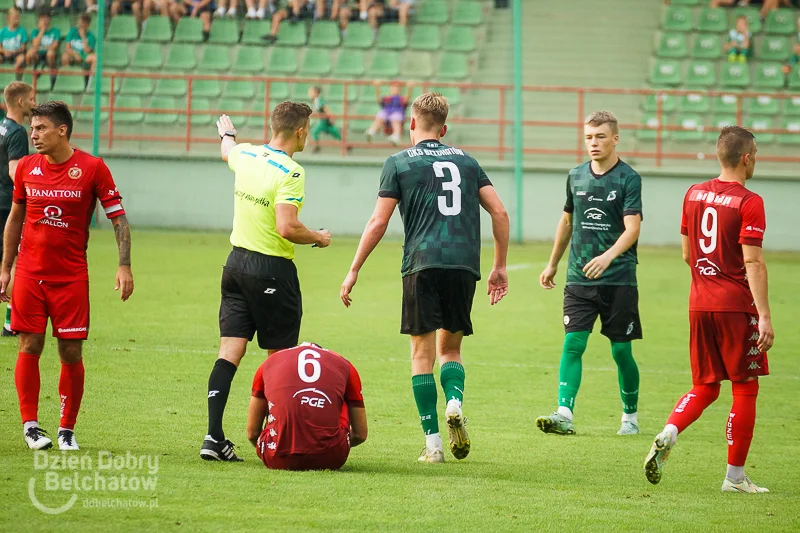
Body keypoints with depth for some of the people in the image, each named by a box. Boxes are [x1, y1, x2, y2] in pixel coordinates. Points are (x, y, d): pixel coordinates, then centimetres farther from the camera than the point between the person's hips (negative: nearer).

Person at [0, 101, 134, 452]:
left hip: (71, 277, -2)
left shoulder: (92, 168, -5)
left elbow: (119, 218, -2)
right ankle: (30, 426, 5)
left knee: (71, 353, -1)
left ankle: (67, 430, 9)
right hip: (29, 274, 2)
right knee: (29, 347, -2)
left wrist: (124, 267, -11)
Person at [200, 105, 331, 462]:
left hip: (237, 262, 7)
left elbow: (227, 151, 31)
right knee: (280, 356, 5)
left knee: (230, 351, 1)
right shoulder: (290, 173, -18)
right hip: (273, 270, -7)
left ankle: (214, 436, -7)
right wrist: (319, 238, -6)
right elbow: (287, 228, -25)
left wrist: (227, 134, 56)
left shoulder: (245, 156, 6)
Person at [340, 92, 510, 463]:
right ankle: (455, 402, -15)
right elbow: (499, 213, 12)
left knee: (422, 353, 3)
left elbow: (378, 223, 1)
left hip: (423, 265, -3)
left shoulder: (399, 163, 6)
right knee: (450, 347, 16)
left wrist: (354, 271, 7)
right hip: (465, 265, 3)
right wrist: (500, 267, 18)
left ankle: (433, 443, -3)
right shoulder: (466, 161, 17)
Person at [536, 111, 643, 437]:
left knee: (621, 351, 3)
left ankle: (630, 416, 21)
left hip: (619, 279, -4)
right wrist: (553, 264, 27)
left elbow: (632, 228, -16)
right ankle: (564, 415, -17)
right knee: (573, 344, -10)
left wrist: (608, 256, -32)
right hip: (578, 278, 4)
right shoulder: (576, 177, 10)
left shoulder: (628, 178, -6)